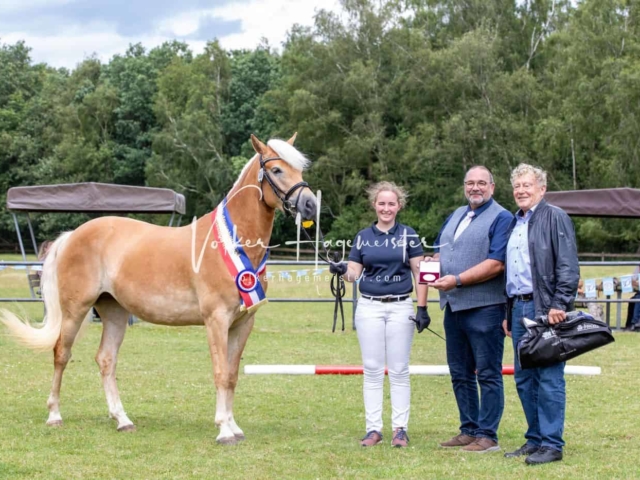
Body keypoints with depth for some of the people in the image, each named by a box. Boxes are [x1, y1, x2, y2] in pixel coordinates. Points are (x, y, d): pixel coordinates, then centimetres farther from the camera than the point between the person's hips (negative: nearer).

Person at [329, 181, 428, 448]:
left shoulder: (408, 235, 2)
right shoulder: (363, 237, 8)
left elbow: (420, 273, 0)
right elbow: (354, 273, 6)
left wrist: (422, 308, -6)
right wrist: (342, 270, -17)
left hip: (400, 308, -2)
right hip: (369, 308, 2)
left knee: (399, 371, 2)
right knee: (372, 370, 4)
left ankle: (400, 429, 7)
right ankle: (373, 429, 9)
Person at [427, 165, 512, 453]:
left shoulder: (500, 218, -7)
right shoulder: (455, 216, 18)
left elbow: (496, 264, -17)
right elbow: (441, 251, 25)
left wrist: (457, 280, -19)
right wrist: (432, 263, 1)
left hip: (484, 308, -8)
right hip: (453, 307, 8)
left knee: (488, 374, -2)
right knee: (460, 374, 13)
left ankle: (487, 436, 2)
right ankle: (468, 430, 22)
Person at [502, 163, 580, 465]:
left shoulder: (555, 218, -4)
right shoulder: (514, 224, 20)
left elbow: (568, 266, -11)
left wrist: (560, 304, -18)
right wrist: (508, 313, 19)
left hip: (545, 309, -8)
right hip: (518, 308, 8)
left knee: (548, 379, -6)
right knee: (524, 380, 10)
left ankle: (551, 445, -2)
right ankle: (535, 439, 19)